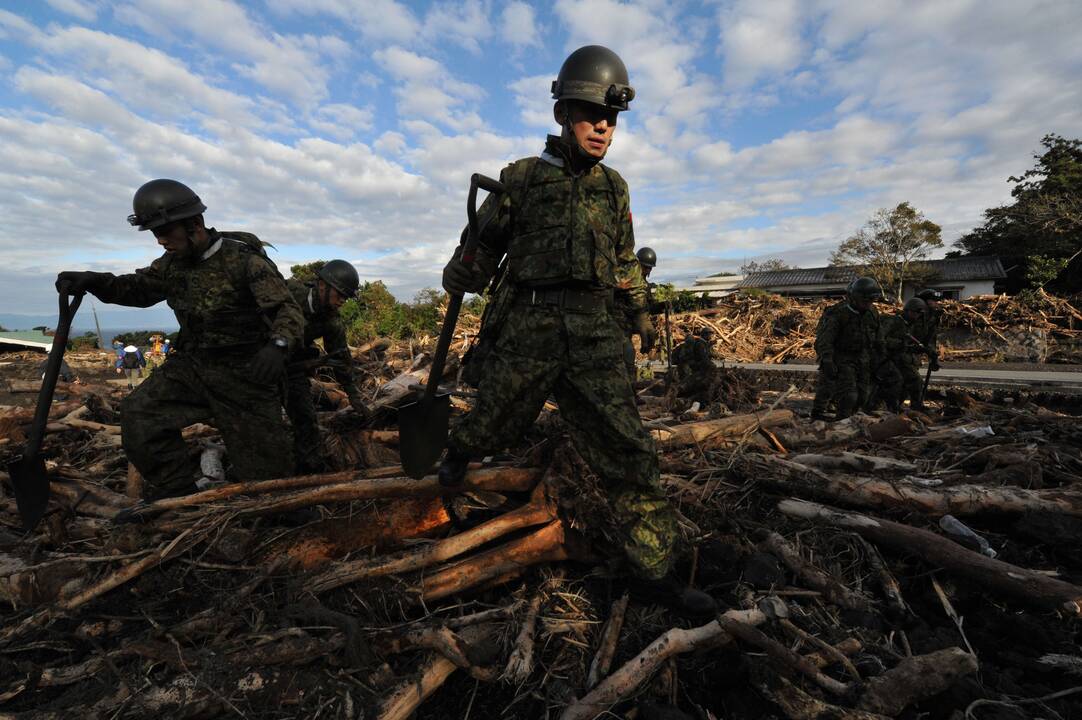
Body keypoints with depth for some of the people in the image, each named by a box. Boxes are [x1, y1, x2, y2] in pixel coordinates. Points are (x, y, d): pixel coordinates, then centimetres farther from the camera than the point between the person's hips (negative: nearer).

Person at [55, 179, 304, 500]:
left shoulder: (244, 259, -16)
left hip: (244, 371, -6)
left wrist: (277, 345, -43)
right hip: (191, 364, 6)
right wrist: (93, 281, 1)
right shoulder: (172, 263, 5)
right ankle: (177, 496, 4)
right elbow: (139, 288, 21)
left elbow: (288, 310, -22)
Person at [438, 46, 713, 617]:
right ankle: (458, 452, 49)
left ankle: (653, 570, 8)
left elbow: (626, 258, 24)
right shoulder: (522, 178, 5)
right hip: (530, 328, -2)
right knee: (493, 424, 11)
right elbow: (482, 247, 12)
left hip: (595, 335, 3)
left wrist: (640, 312, 24)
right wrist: (455, 289, 17)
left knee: (627, 449, -3)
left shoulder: (614, 187, 16)